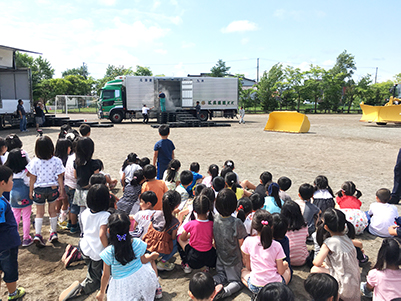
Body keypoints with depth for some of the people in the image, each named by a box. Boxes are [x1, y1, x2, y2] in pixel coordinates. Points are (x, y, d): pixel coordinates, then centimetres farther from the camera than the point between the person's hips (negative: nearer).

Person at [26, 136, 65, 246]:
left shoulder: (34, 162, -12)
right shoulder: (57, 161, -11)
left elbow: (32, 178, -6)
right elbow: (60, 177, -7)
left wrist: (30, 191, 5)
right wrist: (62, 190, 2)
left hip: (39, 189, -1)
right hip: (53, 188, 1)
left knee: (39, 213, 12)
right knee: (52, 210, 17)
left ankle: (37, 234, 0)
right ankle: (54, 233, 26)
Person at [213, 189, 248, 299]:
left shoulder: (215, 219, -14)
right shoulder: (237, 223, -30)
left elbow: (214, 240, 1)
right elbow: (242, 244, -17)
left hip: (219, 258, 4)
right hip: (233, 260, -4)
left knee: (221, 276, 27)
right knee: (237, 282, 15)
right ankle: (224, 291, -15)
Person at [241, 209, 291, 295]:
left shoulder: (248, 241, -9)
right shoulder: (276, 246, -11)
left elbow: (248, 267, 3)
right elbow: (281, 271, -5)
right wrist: (284, 265, 17)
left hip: (254, 287, 0)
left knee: (243, 271, 32)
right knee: (286, 267, 29)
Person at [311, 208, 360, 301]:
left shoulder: (329, 242, -18)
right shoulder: (347, 239, 1)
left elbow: (317, 262, -19)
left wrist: (315, 260, 8)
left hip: (345, 286, -7)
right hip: (355, 283, 7)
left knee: (314, 270, -4)